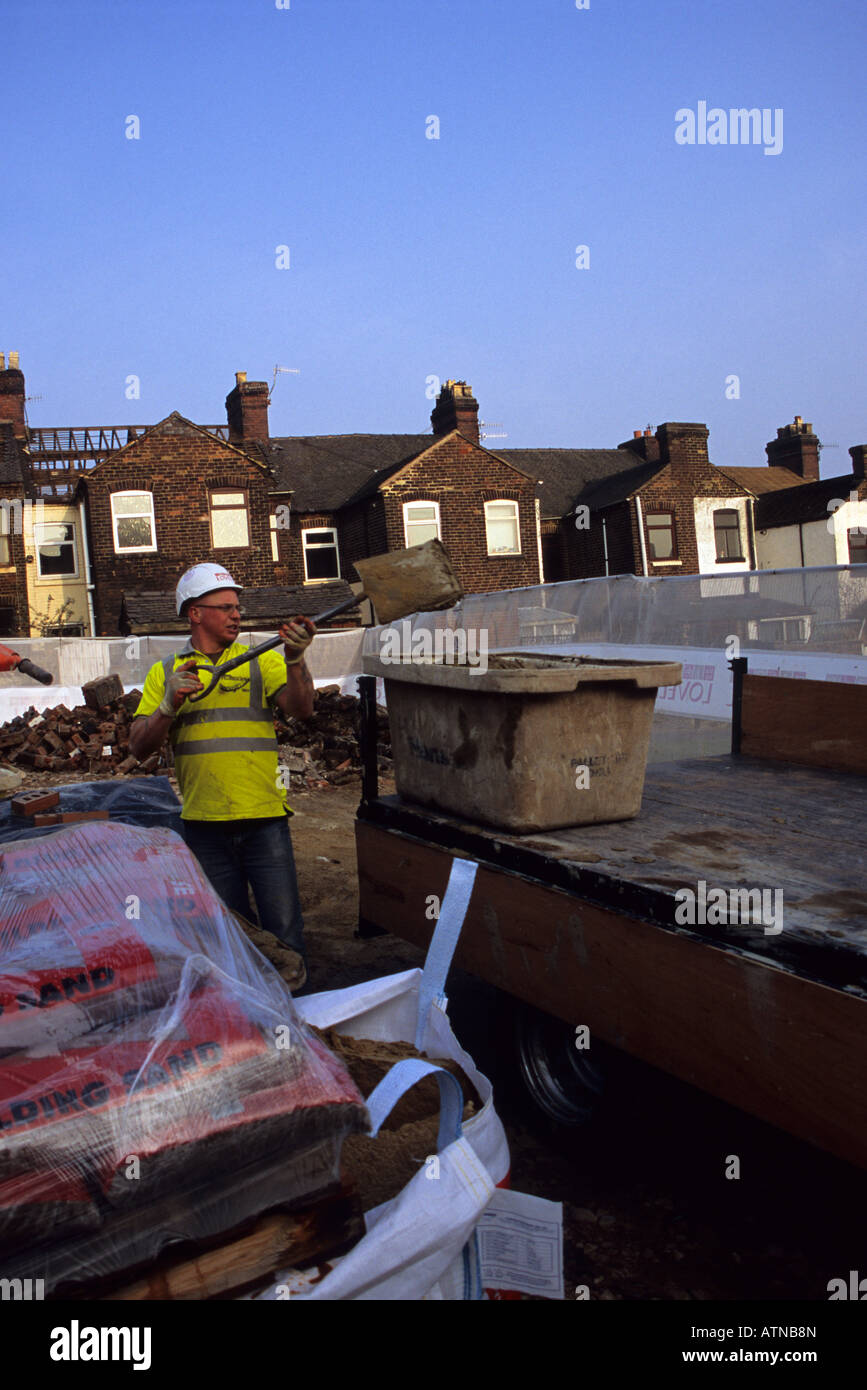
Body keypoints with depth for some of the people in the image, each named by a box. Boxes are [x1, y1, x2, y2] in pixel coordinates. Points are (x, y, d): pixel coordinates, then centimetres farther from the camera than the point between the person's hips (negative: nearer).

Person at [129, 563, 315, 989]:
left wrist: (294, 659, -26)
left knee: (283, 926, 1)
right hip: (204, 823, 1)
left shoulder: (263, 661, 6)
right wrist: (170, 705, -14)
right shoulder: (165, 673, 9)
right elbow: (138, 746, 2)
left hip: (264, 817, -1)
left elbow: (301, 709, -10)